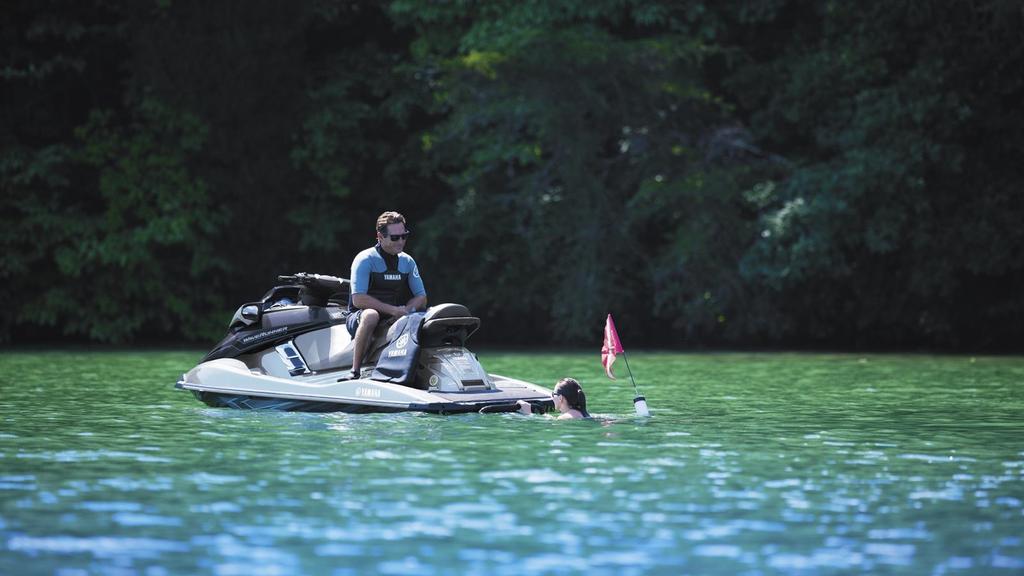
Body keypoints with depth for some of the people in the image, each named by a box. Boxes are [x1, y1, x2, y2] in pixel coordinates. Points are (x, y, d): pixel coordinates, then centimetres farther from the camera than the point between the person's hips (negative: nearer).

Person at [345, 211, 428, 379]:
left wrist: (406, 310, -13)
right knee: (370, 315, -40)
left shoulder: (407, 262, 8)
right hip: (359, 317, -5)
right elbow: (358, 299, -20)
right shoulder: (365, 259, -10)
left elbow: (421, 298, 9)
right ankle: (355, 371, -37)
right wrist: (393, 310, -25)